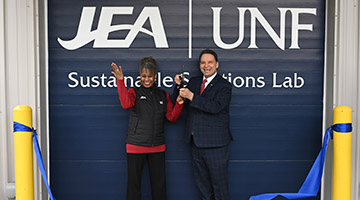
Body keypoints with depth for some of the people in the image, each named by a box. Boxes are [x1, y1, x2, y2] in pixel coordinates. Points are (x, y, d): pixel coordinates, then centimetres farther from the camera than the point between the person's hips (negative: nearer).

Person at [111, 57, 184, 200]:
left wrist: (179, 103, -9)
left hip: (157, 146, 3)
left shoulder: (163, 95, 10)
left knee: (159, 183, 10)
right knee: (134, 183, 5)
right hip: (136, 146, -3)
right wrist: (120, 81, -27)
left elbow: (172, 117, 7)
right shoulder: (134, 92, 0)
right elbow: (126, 104, -21)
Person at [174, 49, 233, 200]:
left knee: (219, 184, 4)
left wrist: (191, 96, -26)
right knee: (202, 184, 18)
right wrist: (179, 86, -5)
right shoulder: (194, 81, 11)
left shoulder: (224, 86, -7)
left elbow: (215, 107, -23)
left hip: (215, 144, -6)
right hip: (196, 142, 6)